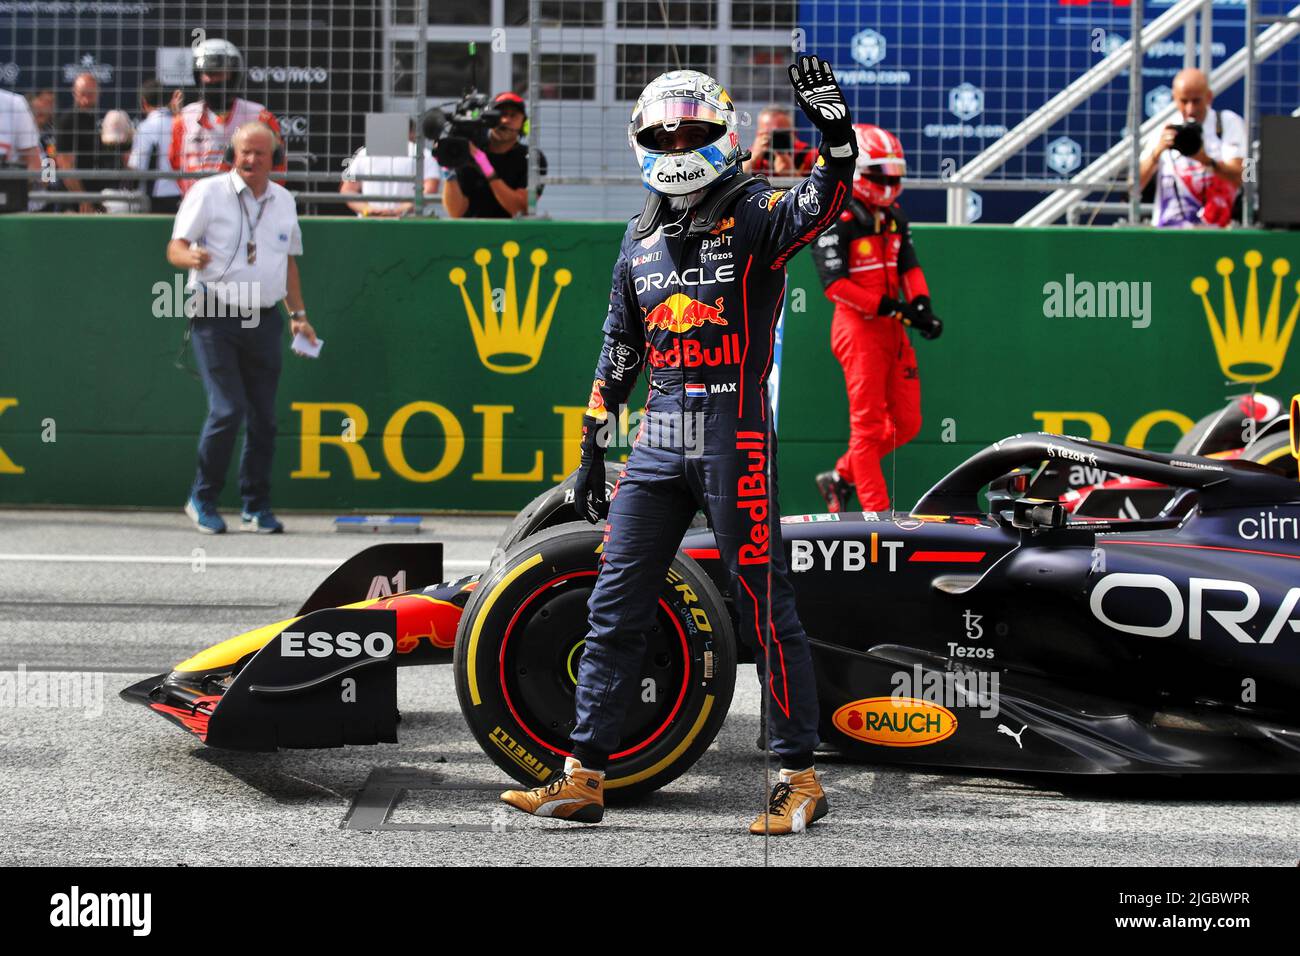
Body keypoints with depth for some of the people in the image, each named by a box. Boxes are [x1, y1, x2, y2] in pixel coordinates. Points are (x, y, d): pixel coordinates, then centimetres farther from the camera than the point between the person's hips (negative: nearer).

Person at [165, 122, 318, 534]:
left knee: (263, 418, 3)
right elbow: (175, 248, -5)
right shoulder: (208, 192, -2)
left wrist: (298, 313, 17)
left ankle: (256, 508, 13)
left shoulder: (284, 201, 14)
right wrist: (192, 257, -28)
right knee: (228, 410, -13)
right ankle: (203, 500, 3)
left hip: (264, 320, 5)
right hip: (215, 317, -5)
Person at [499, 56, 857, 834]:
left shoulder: (756, 216, -2)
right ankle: (585, 778, 14)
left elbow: (827, 196, -22)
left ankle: (801, 779, 6)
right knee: (616, 608, 7)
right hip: (660, 440, 6)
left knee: (765, 609, -2)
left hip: (737, 434, -6)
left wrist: (833, 123, -40)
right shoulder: (641, 240, 17)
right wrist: (593, 445, 20)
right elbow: (618, 352, 22)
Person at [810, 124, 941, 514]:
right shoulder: (835, 219, -12)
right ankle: (877, 514, 1)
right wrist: (891, 306, -22)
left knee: (906, 423, 10)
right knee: (868, 423, -3)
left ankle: (841, 477, 25)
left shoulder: (893, 216, 13)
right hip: (858, 326, -8)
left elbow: (909, 266, 15)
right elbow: (835, 284, -18)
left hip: (892, 328, 8)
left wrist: (921, 305, -5)